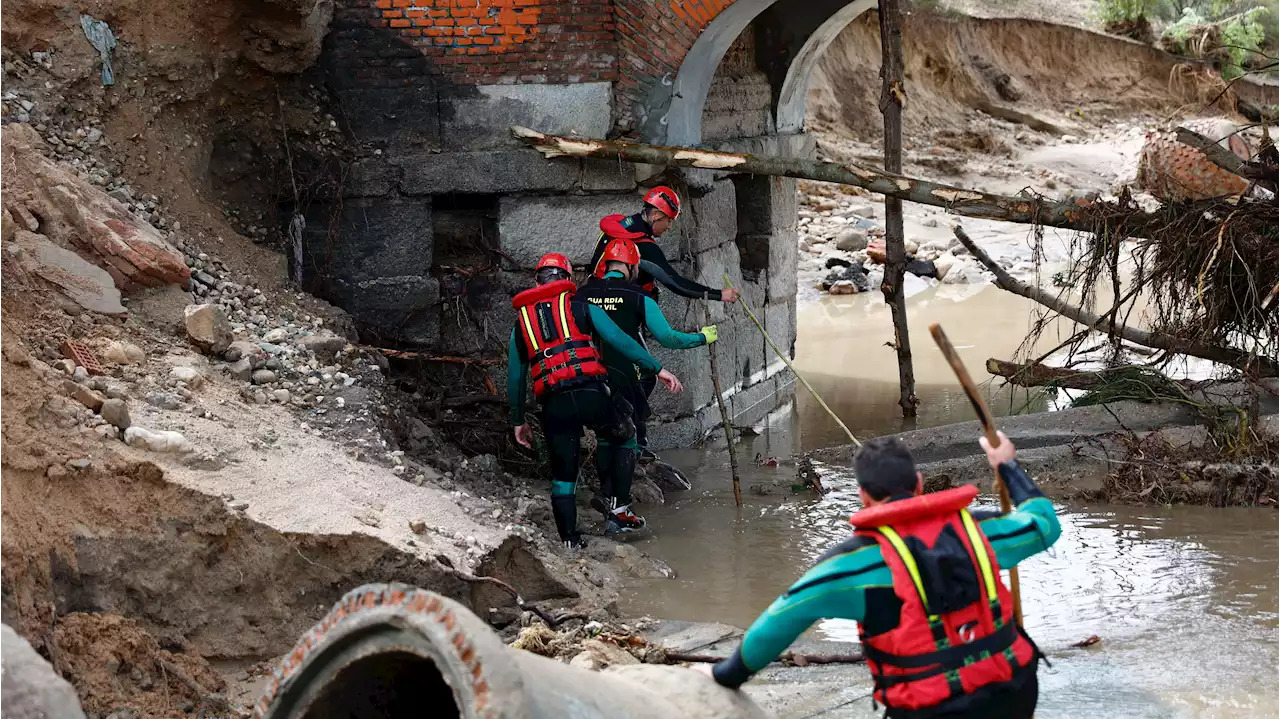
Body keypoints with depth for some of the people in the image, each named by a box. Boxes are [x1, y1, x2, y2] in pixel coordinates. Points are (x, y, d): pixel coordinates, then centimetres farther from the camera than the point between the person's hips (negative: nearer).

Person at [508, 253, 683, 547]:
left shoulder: (521, 322, 21)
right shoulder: (582, 307, 14)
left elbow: (515, 378, 22)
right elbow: (619, 340, 3)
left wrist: (518, 421, 30)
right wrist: (657, 369, 2)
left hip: (554, 405, 2)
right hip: (591, 392, -2)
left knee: (563, 475, 13)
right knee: (624, 439, 23)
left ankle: (570, 542, 11)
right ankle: (617, 512, 13)